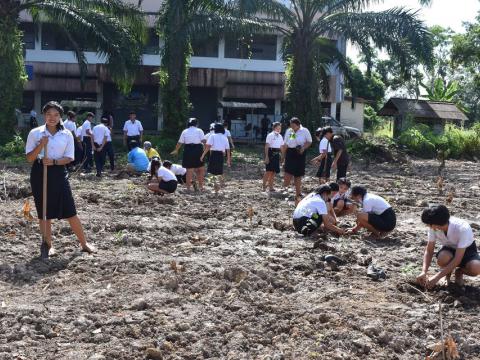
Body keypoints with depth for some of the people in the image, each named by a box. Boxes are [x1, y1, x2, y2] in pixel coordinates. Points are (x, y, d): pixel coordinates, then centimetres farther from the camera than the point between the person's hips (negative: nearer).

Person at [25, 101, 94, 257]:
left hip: (58, 173, 0)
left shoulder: (67, 134, 0)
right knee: (44, 212, 7)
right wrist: (40, 145, -19)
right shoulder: (35, 133, -2)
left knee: (70, 211, 0)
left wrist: (54, 161, -17)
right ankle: (48, 245, 21)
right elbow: (29, 158, -3)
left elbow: (69, 158, -1)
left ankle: (84, 243, 12)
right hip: (40, 173, 0)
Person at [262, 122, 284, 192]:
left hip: (277, 154, 6)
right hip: (271, 153, -6)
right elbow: (266, 146, -10)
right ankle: (264, 186, -3)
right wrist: (266, 156, -16)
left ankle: (271, 187, 15)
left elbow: (281, 147, 18)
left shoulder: (280, 137, 14)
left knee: (274, 171, 8)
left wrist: (282, 156, 14)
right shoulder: (270, 135, -6)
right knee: (269, 171, -10)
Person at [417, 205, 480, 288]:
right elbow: (429, 251, -15)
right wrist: (424, 272, -30)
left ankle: (459, 272, 1)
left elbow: (457, 259, -35)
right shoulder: (433, 227, -24)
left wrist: (437, 277, -38)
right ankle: (447, 273, 1)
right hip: (449, 249, 2)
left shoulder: (463, 228, -36)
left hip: (466, 250, -2)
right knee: (442, 259, -36)